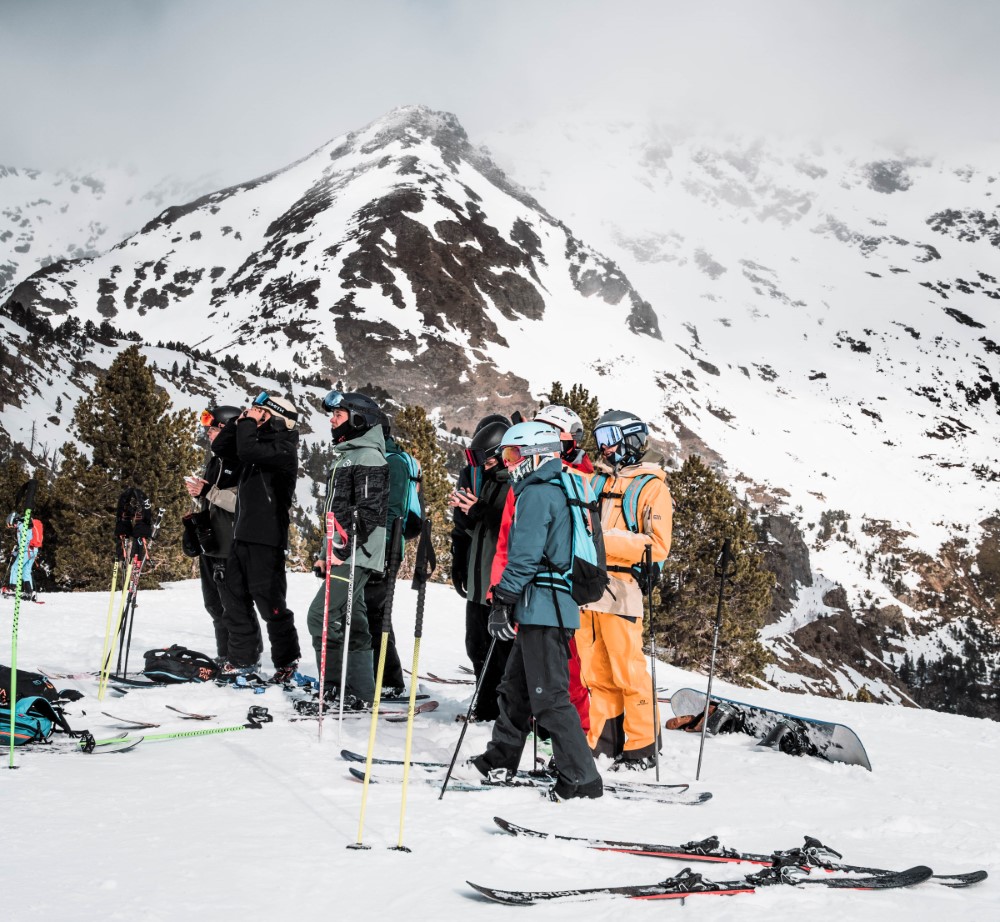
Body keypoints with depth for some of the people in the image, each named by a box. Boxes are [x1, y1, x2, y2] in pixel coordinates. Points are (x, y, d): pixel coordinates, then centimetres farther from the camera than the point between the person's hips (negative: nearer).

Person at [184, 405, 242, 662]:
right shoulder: (215, 460, 17)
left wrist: (209, 491, -21)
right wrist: (198, 493, 2)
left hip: (231, 546, -9)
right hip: (210, 543, 9)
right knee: (215, 605, 15)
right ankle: (225, 658, 25)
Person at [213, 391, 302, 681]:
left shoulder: (283, 448, -11)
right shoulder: (261, 442, 16)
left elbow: (247, 451, -26)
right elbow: (221, 447, 18)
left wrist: (250, 423, -10)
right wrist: (241, 421, 7)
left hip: (266, 538, -9)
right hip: (243, 535, 9)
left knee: (269, 601, -5)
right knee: (234, 596, 10)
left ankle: (287, 660, 8)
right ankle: (243, 658, 19)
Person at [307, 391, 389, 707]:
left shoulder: (369, 458, -10)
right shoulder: (344, 456, 21)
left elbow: (369, 513, -19)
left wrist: (342, 550, -20)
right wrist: (325, 553, 19)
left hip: (357, 556, -10)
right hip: (342, 555, 10)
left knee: (321, 616, -13)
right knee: (353, 624, 9)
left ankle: (335, 686, -8)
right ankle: (361, 693, 12)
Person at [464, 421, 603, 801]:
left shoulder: (536, 494, -13)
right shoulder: (558, 490, 18)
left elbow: (524, 556, -20)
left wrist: (502, 601, -16)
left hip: (542, 608, -10)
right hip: (555, 603, 10)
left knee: (549, 697, -8)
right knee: (516, 686, 20)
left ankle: (581, 778, -7)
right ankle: (500, 761, 31)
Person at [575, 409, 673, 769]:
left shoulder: (652, 486, -1)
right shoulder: (598, 480, 18)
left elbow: (658, 546, -11)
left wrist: (607, 541, -18)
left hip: (620, 588, -6)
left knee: (629, 670, -3)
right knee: (596, 672, 8)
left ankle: (641, 746, 5)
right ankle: (602, 740, 16)